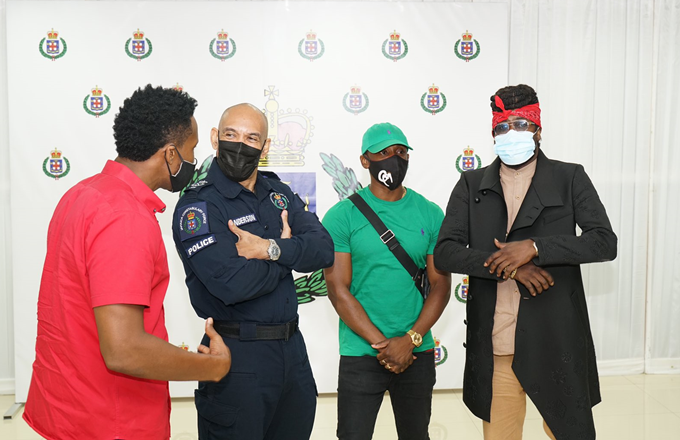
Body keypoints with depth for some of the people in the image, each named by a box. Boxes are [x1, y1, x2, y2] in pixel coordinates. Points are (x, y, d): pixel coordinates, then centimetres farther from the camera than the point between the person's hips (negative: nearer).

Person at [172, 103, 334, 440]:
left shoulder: (278, 192, 8)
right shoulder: (197, 206, -13)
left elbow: (323, 248, -4)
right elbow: (233, 284, -26)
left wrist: (272, 249, -21)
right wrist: (291, 253, -11)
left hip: (291, 345, 7)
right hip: (238, 354, -6)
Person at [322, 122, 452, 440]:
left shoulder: (430, 214, 2)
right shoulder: (342, 216, -6)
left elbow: (441, 285, 1)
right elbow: (338, 289, -9)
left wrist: (410, 340, -11)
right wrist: (381, 345, -13)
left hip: (418, 353, 3)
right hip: (361, 354, -3)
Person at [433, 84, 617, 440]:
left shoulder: (570, 178, 4)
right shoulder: (471, 185, 6)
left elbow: (605, 242, -4)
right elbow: (444, 252, -2)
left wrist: (534, 247, -16)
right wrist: (510, 267, -14)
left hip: (556, 340, -1)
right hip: (495, 343, 1)